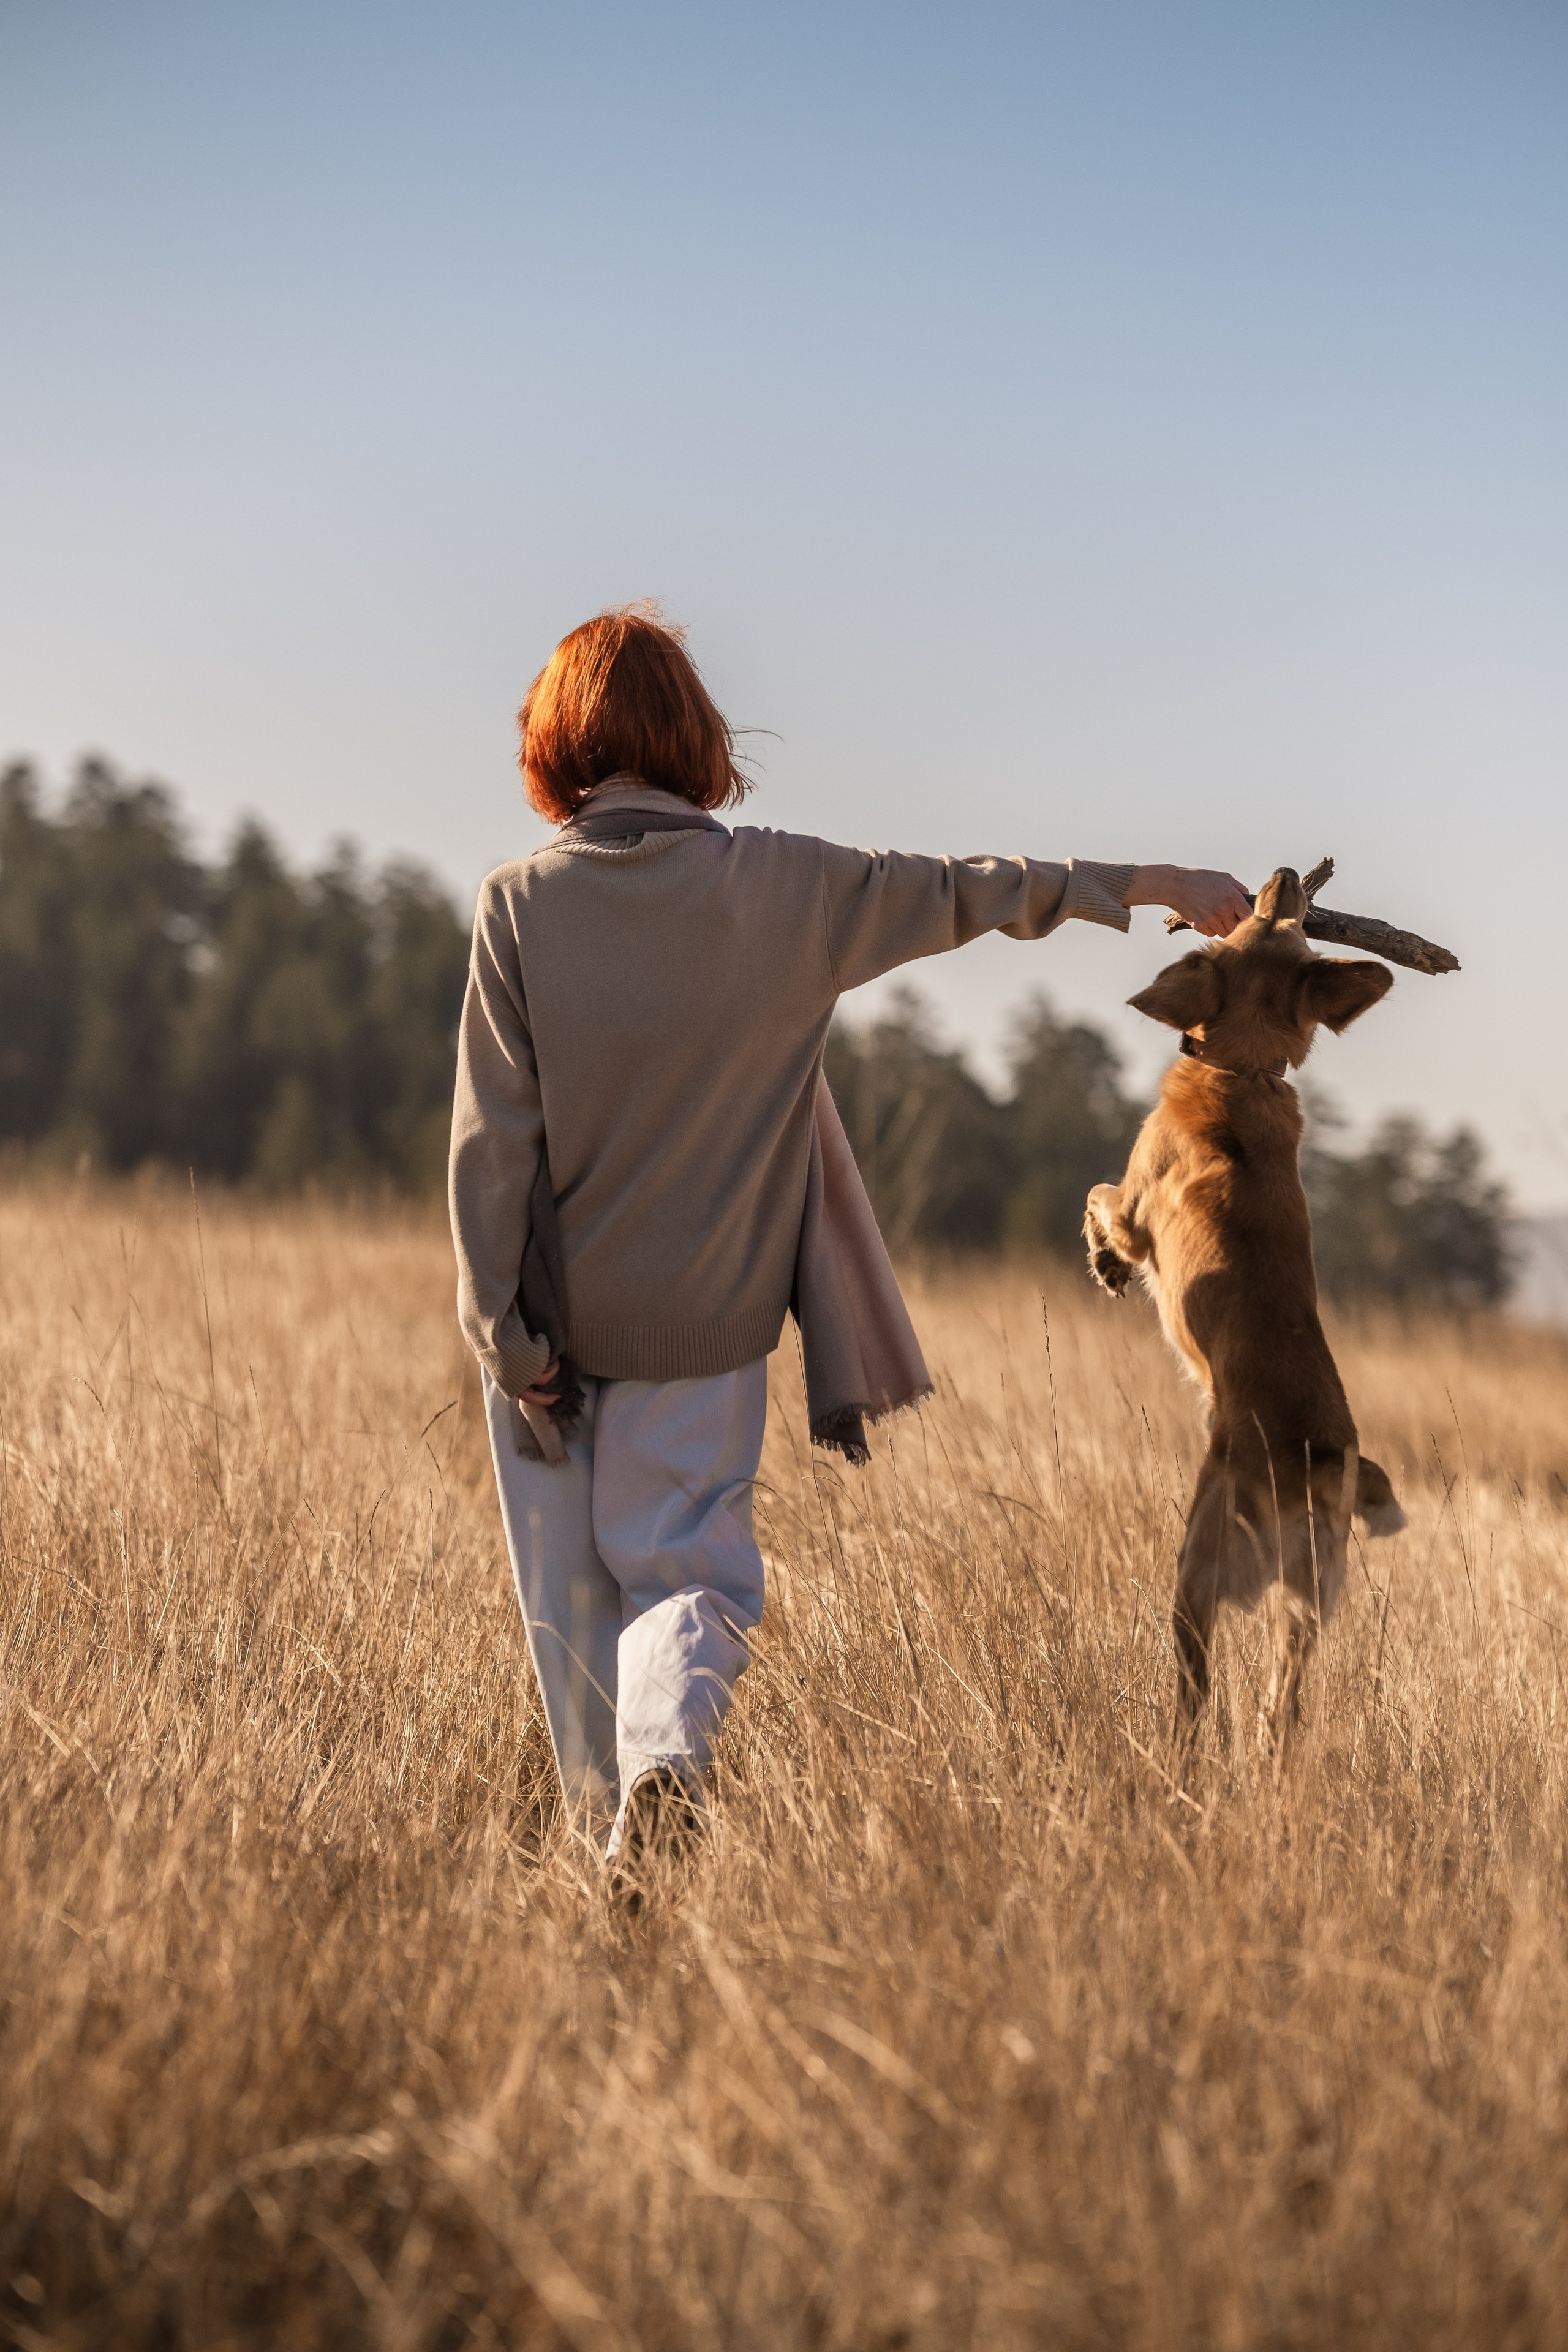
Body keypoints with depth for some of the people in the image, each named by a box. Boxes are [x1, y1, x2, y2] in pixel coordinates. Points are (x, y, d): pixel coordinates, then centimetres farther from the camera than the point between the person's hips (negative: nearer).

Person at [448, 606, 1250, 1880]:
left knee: (572, 1584, 14)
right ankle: (669, 1752, -21)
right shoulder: (785, 889, -6)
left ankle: (612, 1819, 19)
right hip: (706, 1316, 0)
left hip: (559, 1314, 0)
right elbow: (962, 892, 7)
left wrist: (504, 1332, -5)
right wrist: (1145, 885, 20)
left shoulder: (521, 903, -9)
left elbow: (494, 1137, -10)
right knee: (686, 1559, 7)